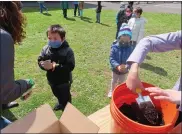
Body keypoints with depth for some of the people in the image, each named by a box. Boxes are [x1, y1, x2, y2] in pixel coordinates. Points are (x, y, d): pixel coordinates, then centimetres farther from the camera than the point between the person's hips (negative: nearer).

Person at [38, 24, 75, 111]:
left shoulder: (67, 51, -25)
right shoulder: (46, 49, -10)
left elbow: (70, 66, -31)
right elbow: (40, 61, -7)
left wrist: (54, 66, -35)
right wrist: (44, 65, -31)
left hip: (64, 81, -6)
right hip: (52, 80, 6)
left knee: (65, 98, 17)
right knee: (58, 95, 32)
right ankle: (61, 104, 62)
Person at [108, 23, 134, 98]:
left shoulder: (130, 48, -18)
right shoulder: (115, 47, -22)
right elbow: (111, 59, -22)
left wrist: (127, 66, -37)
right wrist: (117, 66, -36)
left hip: (124, 70, 1)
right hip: (115, 69, -1)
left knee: (121, 82, 25)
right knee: (114, 81, 25)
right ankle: (111, 91, 51)